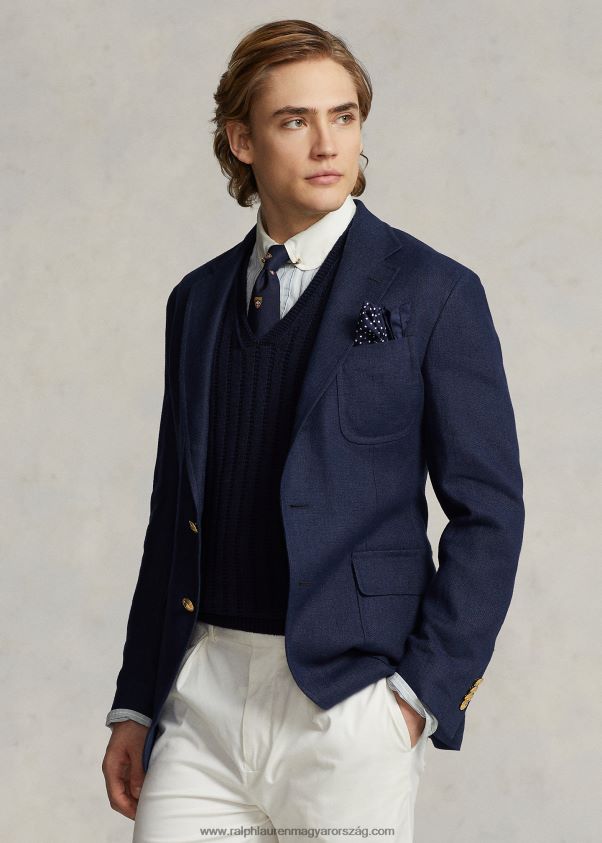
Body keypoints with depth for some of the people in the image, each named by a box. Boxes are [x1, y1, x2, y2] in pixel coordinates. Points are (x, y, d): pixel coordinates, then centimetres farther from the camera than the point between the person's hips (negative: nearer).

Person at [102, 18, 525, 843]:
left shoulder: (432, 292, -2)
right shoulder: (198, 301, 12)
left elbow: (489, 512, -3)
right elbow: (174, 517, 15)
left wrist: (423, 692, -11)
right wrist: (134, 708, 11)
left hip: (349, 701, -4)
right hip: (201, 691, 4)